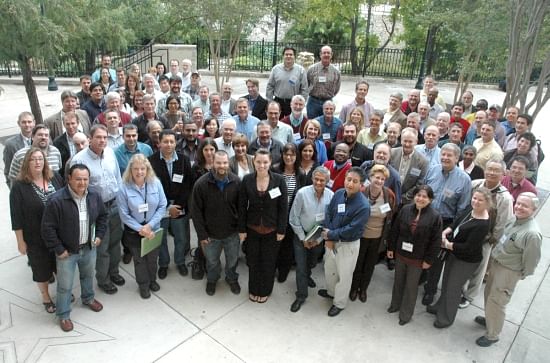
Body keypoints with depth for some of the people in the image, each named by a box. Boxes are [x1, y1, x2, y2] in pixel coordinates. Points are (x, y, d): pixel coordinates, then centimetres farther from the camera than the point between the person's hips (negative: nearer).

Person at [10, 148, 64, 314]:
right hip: (36, 238, -3)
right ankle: (45, 297, 38)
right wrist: (20, 241, -9)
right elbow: (17, 217, -11)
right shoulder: (19, 186, -14)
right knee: (41, 268, 15)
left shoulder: (55, 178, -4)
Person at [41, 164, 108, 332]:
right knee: (65, 285, 10)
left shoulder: (95, 196, -8)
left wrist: (100, 235, 3)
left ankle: (88, 298, 53)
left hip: (89, 248, 5)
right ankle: (63, 315, 31)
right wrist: (58, 249, -15)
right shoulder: (56, 200, -24)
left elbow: (103, 216, 9)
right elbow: (47, 228, -18)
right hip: (67, 251, -5)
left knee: (88, 276, 27)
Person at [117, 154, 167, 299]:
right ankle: (143, 284, 41)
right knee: (139, 259, 18)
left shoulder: (156, 183, -14)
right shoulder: (124, 188, -18)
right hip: (134, 232, -1)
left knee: (152, 257, 20)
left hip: (153, 229, 2)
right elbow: (124, 215, -14)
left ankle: (152, 280, 47)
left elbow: (162, 206, -10)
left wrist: (150, 225, -18)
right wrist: (141, 229, -18)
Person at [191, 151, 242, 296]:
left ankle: (232, 279, 50)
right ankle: (211, 280, 51)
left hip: (232, 231, 1)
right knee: (212, 261, 22)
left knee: (232, 260, 21)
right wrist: (202, 234, -11)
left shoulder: (236, 182, -13)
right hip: (211, 232, -1)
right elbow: (196, 212, -12)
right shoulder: (201, 183, -18)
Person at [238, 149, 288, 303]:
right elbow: (242, 206, -3)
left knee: (268, 262, 14)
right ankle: (253, 289, 38)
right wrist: (241, 229, -3)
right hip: (252, 229, 1)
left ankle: (265, 290, 36)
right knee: (252, 260, 15)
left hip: (272, 230, -1)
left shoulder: (279, 180, -13)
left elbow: (283, 207, -8)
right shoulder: (247, 180, -9)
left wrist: (281, 230, -8)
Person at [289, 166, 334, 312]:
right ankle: (301, 296, 20)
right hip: (301, 235, -3)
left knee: (312, 262, 25)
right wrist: (303, 238, -11)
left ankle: (307, 276, 56)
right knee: (301, 266, 2)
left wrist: (319, 238, -9)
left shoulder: (331, 196, -16)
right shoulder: (302, 193, -22)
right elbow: (293, 218, -14)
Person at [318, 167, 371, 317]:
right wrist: (328, 238, -13)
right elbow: (328, 214, -4)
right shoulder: (338, 194, -11)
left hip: (349, 245, -5)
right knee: (329, 269, 25)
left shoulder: (363, 206, -27)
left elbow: (350, 230, -26)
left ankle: (339, 303, 38)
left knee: (344, 275, 14)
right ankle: (331, 291, 53)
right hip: (332, 240, 6)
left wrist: (330, 234, -16)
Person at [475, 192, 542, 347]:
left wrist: (521, 275, -6)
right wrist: (494, 258, 14)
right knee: (489, 294, 25)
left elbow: (531, 260, -20)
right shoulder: (516, 220, -3)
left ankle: (492, 335, 27)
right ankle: (490, 319, 50)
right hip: (496, 263, 8)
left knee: (496, 302, 5)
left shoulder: (532, 233, -30)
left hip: (508, 272, -8)